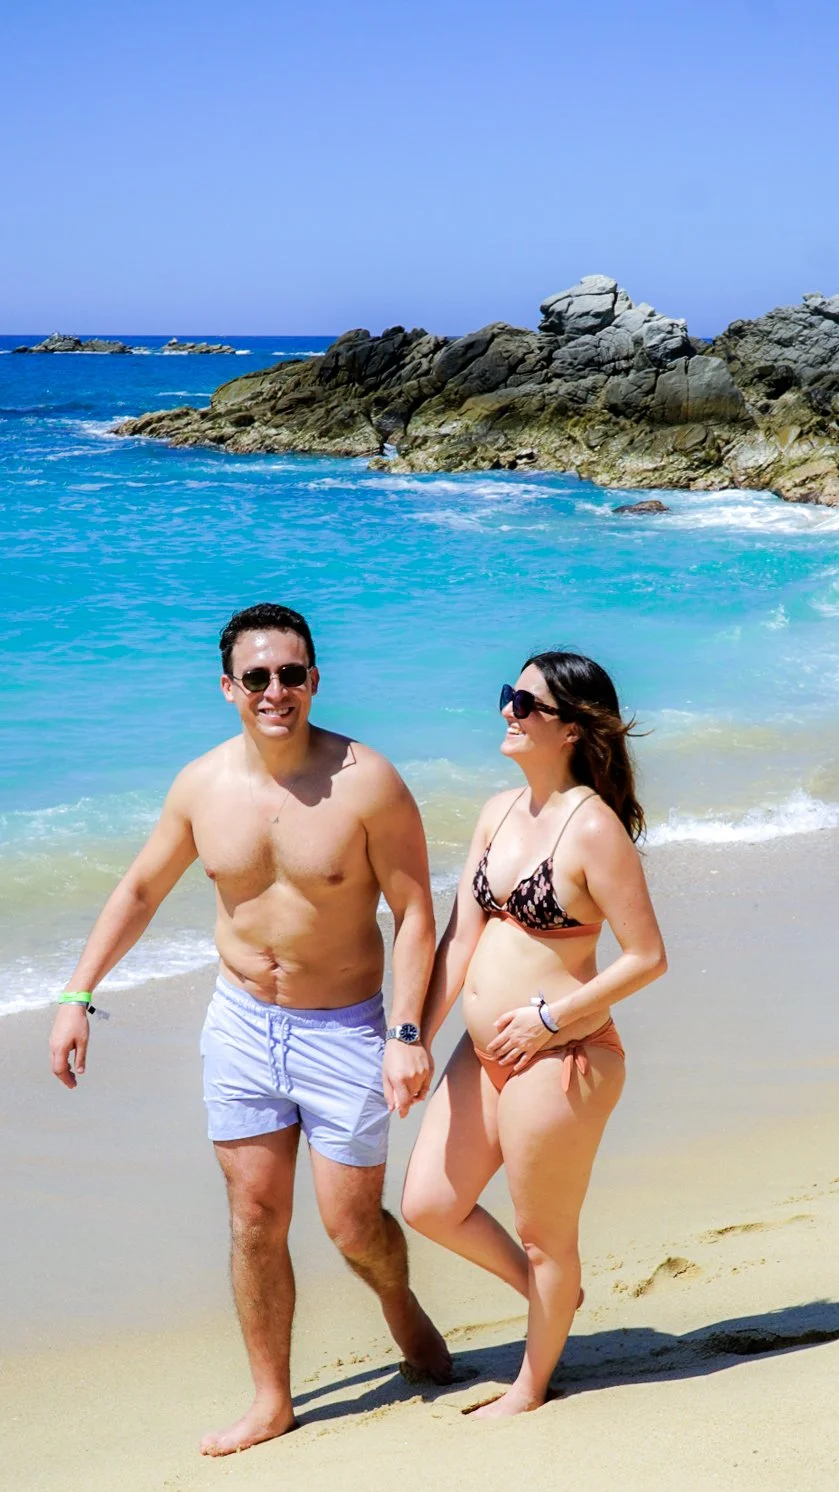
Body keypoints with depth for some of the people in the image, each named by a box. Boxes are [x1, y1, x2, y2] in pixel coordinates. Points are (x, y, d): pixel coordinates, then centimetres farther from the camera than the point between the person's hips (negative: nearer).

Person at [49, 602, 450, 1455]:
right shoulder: (202, 785, -4)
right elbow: (140, 890, 9)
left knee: (351, 1227, 3)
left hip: (344, 1030, -3)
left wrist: (406, 1033, -19)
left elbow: (414, 911, -13)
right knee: (254, 1218, 7)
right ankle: (270, 1402, 22)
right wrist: (77, 995, 5)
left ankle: (400, 1304, 39)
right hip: (241, 1024, 3)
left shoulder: (366, 783, -16)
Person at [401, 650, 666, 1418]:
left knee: (545, 1235, 10)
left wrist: (550, 1019, -16)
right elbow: (460, 936, 6)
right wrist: (416, 1041, 1)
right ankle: (552, 1295, 38)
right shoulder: (500, 811, 6)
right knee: (429, 1206, 14)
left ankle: (532, 1385, 34)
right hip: (484, 1054, 8)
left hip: (559, 1060, -8)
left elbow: (647, 956, -16)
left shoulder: (593, 827, -17)